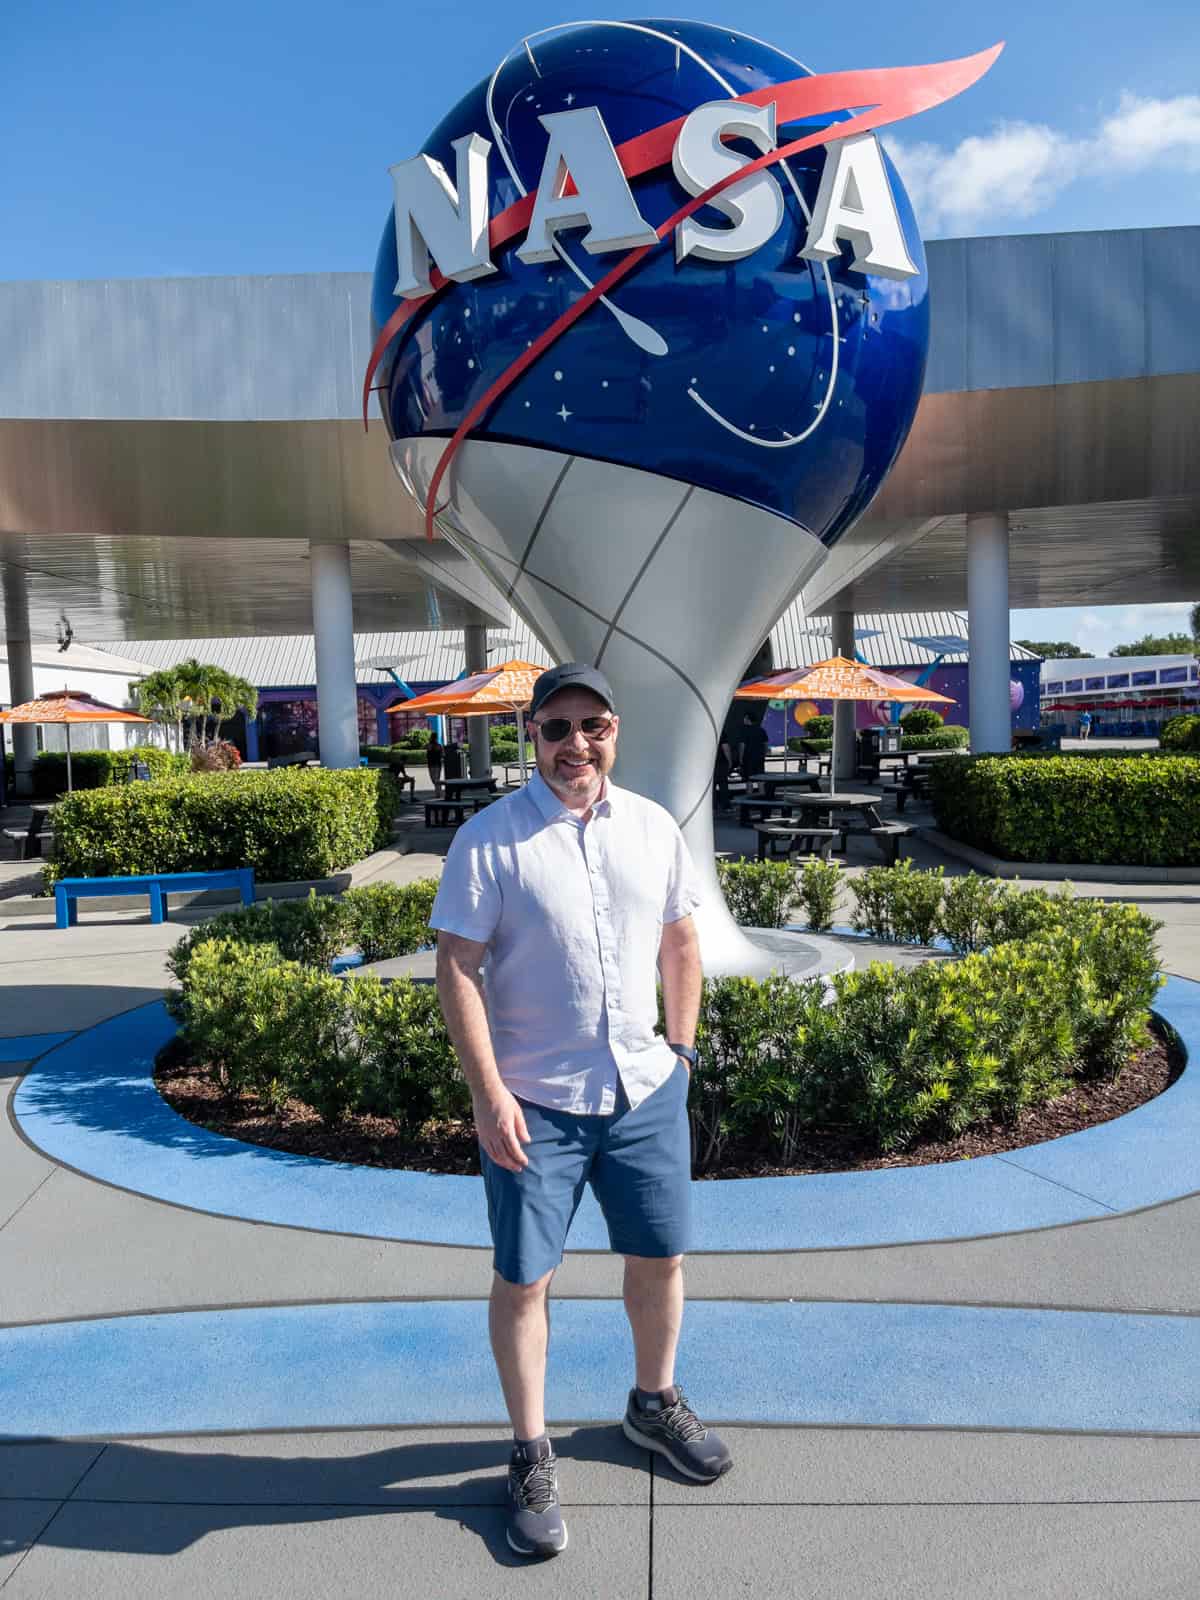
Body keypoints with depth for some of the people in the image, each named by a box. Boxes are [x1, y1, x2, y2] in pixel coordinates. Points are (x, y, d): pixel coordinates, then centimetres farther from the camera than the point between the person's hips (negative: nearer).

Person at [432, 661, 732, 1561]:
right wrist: (489, 1093, -15)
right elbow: (457, 970, -12)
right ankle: (533, 1457, 28)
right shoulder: (490, 839, -11)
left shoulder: (654, 827, 3)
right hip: (534, 1103, -4)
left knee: (661, 1258, 17)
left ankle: (655, 1403, 42)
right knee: (523, 1281, 6)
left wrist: (681, 1051, 10)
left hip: (647, 1091, 4)